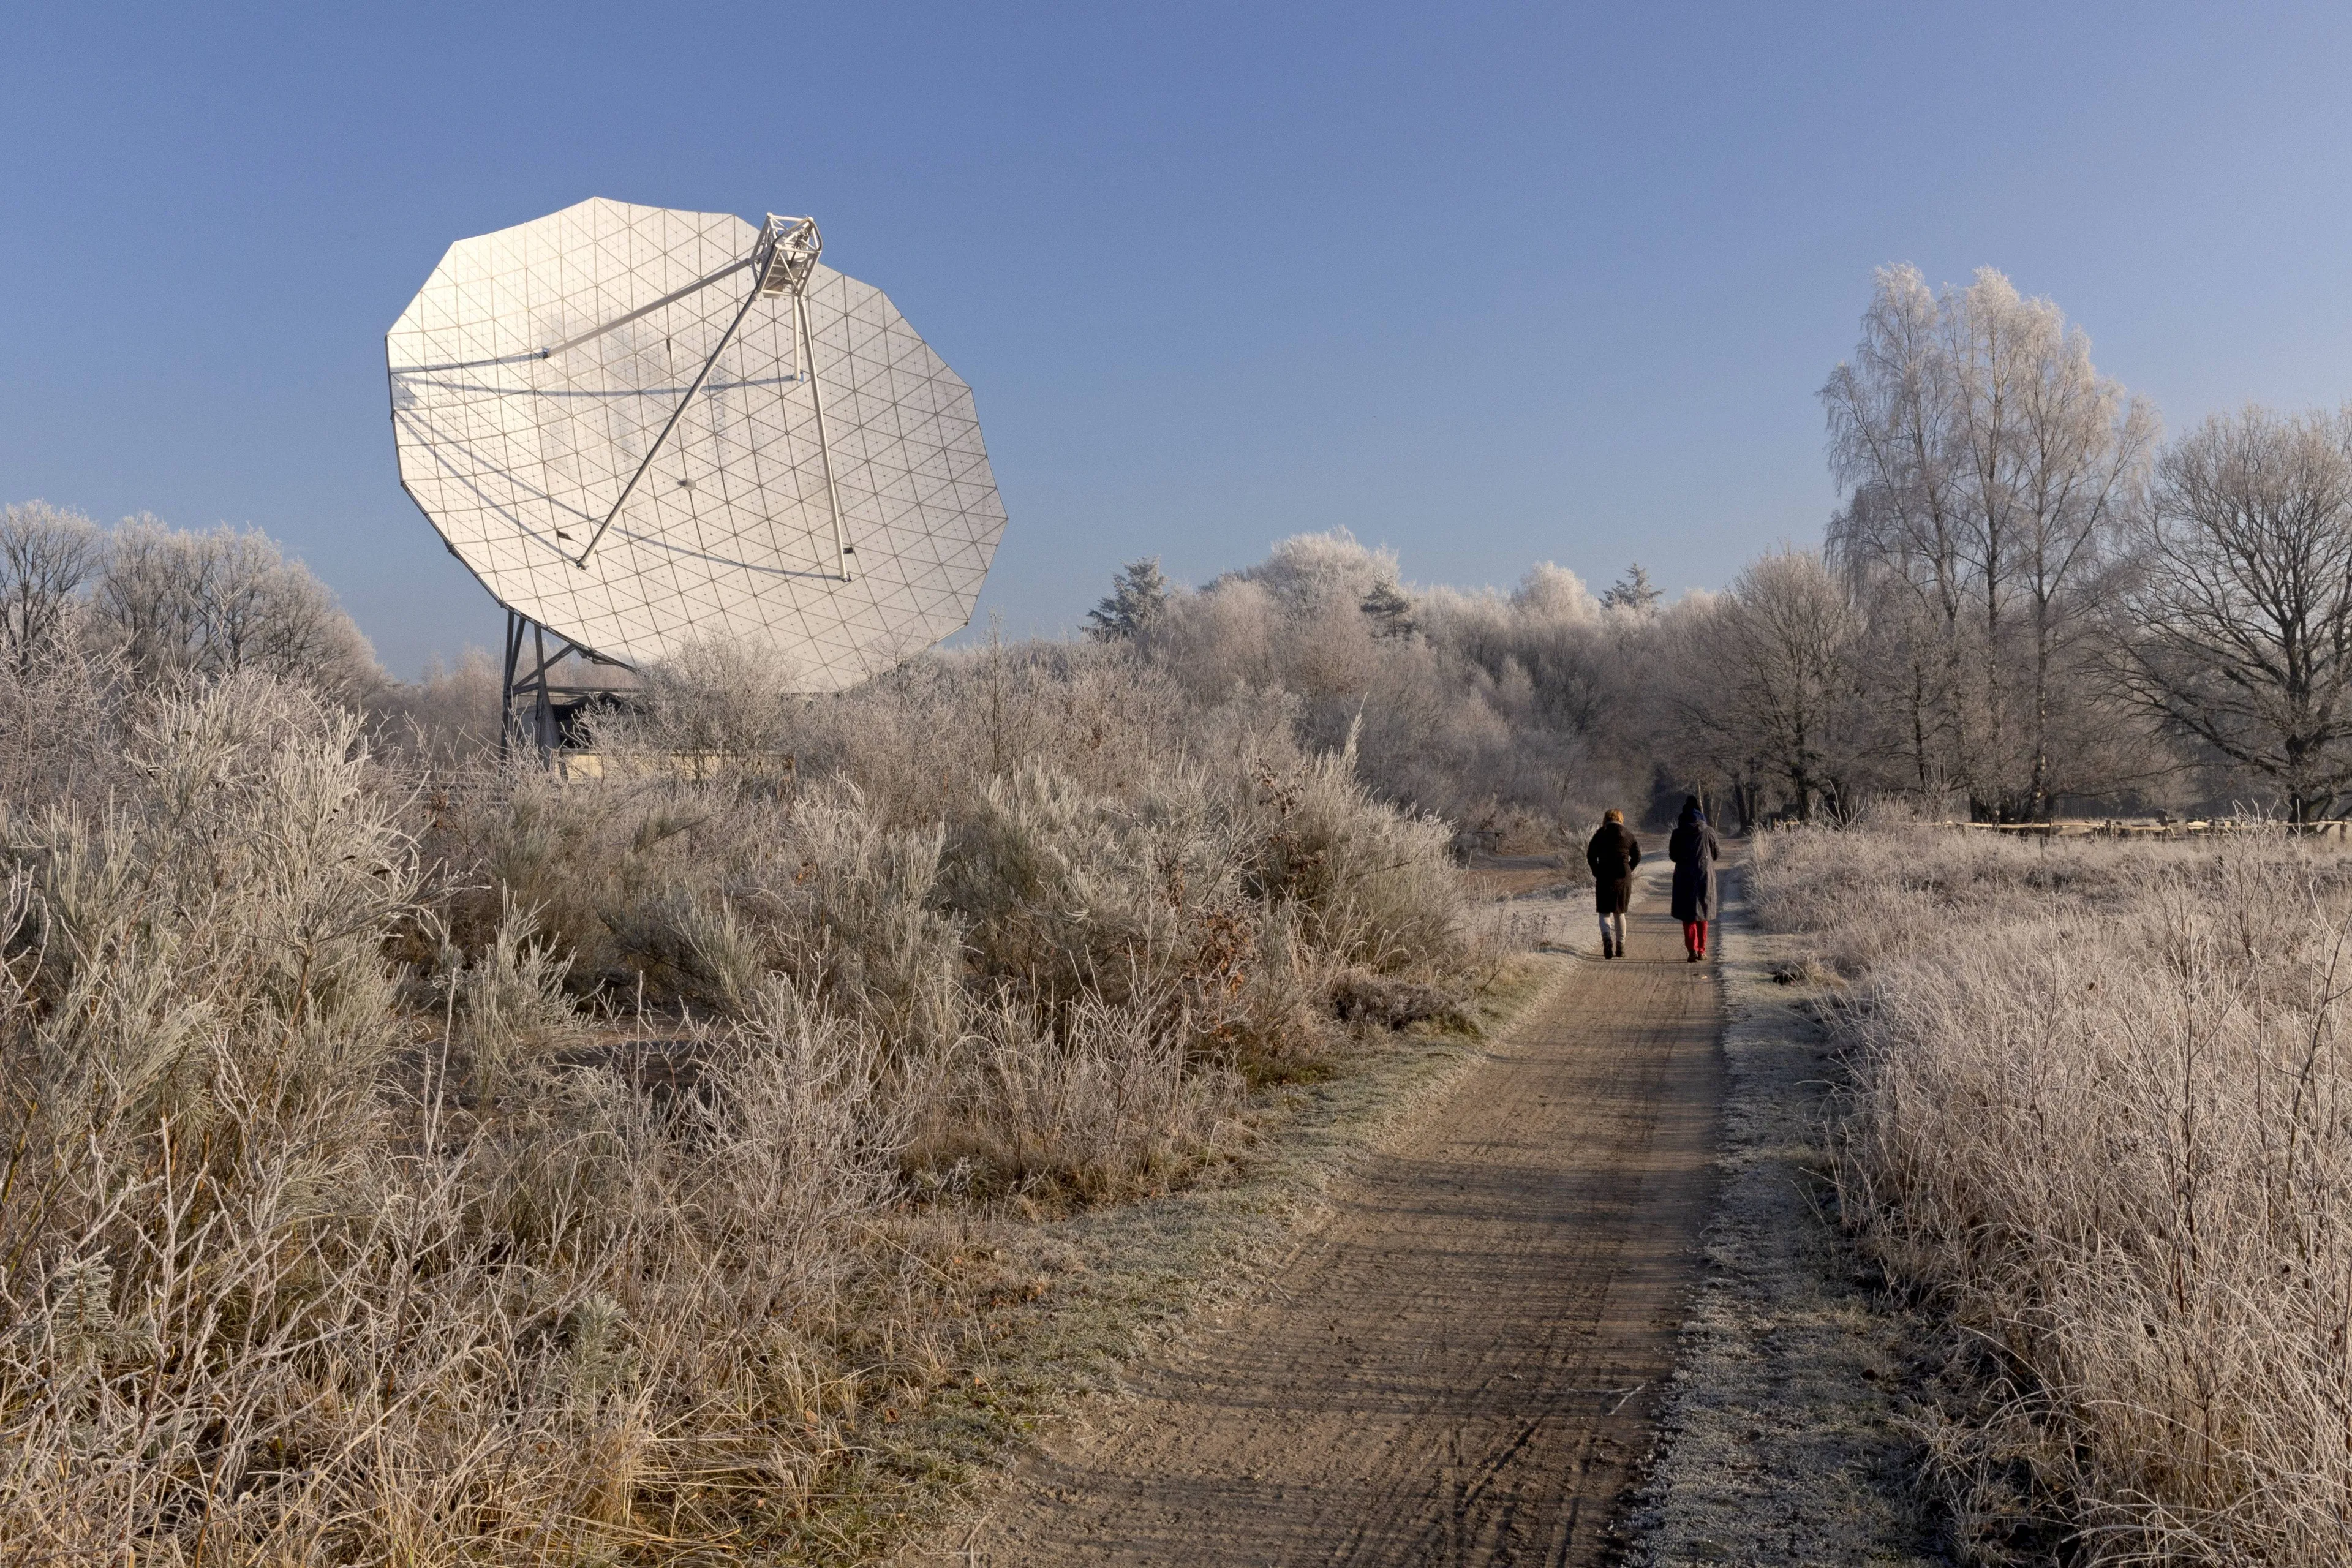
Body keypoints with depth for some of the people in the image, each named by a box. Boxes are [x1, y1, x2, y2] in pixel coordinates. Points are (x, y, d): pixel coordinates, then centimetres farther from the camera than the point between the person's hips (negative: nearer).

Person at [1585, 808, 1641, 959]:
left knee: (1605, 912, 3)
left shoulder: (1600, 834, 0)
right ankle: (1620, 947, 14)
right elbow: (1637, 857, 5)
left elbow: (1590, 856, -2)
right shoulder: (1629, 836, 7)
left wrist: (1597, 873, 8)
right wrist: (1627, 871, 12)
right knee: (1619, 912, 15)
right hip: (1624, 878, 2)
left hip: (1604, 876, -2)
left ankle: (1607, 939, -24)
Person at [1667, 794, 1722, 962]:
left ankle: (1692, 949, -11)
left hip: (1684, 878, -1)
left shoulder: (1678, 834, -6)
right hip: (1705, 877, 1)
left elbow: (1673, 856, 3)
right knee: (1702, 914, 14)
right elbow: (1717, 854, 6)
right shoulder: (1708, 832, -4)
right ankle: (1701, 950, 18)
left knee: (1688, 915, 4)